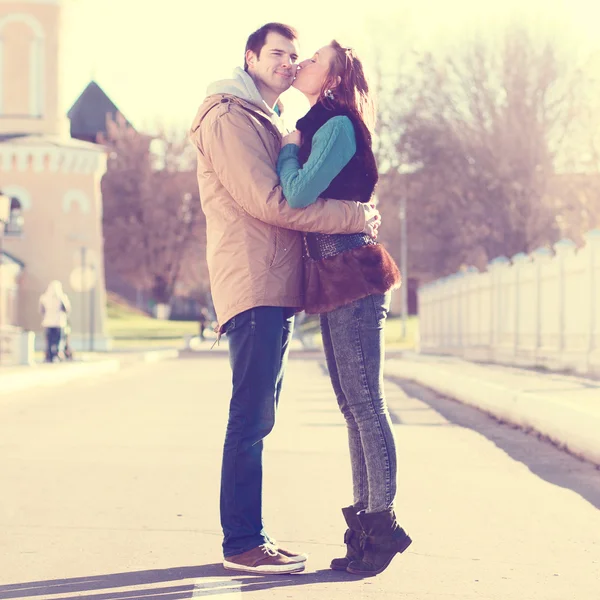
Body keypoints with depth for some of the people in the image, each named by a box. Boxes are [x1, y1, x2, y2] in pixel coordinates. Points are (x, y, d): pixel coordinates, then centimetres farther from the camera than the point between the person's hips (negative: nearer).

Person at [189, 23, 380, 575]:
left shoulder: (270, 124, 26)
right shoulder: (230, 117, -6)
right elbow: (268, 202, -15)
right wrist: (355, 217, -12)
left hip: (279, 289, 10)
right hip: (255, 286, -10)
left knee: (257, 418, 10)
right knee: (251, 420, -9)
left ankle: (248, 537, 15)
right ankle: (242, 544, -6)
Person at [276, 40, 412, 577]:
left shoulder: (337, 125, -9)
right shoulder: (319, 128, 20)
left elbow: (300, 194, -19)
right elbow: (305, 201, 21)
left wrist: (289, 150, -3)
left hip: (352, 277, -10)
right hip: (335, 282, 10)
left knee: (365, 404, -9)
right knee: (354, 406, 10)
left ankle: (382, 521, -6)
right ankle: (365, 519, 14)